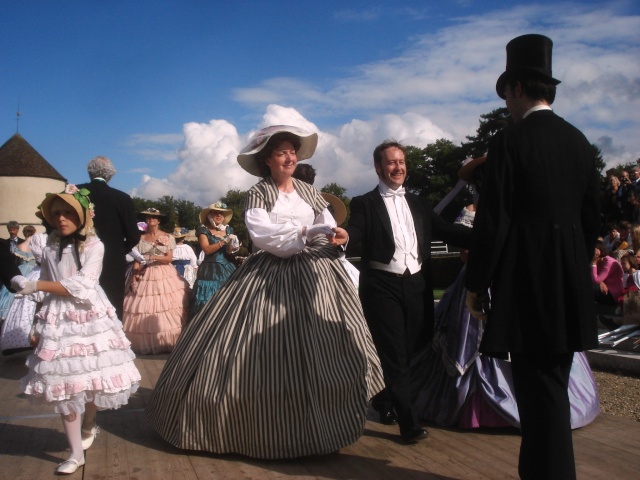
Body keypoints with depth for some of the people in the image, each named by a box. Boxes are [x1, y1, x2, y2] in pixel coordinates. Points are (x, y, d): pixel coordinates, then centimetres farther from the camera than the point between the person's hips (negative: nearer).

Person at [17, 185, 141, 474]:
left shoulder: (93, 245, -7)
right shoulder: (50, 246, 6)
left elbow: (82, 288, -16)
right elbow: (45, 290, 12)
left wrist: (39, 285, -15)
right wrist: (38, 322, 6)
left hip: (90, 318, -3)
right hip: (58, 320, 3)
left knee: (91, 377, 6)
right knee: (63, 382, 1)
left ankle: (88, 425, 37)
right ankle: (76, 453, 11)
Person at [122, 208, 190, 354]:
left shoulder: (168, 237, 4)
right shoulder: (140, 239, 8)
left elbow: (169, 258, -3)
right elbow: (136, 261, 3)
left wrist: (152, 257, -16)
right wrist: (133, 279, -7)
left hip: (165, 276, -1)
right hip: (146, 277, 1)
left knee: (167, 309, -7)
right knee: (143, 309, -5)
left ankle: (166, 343, -1)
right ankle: (146, 345, 5)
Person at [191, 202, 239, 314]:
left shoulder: (228, 230, 12)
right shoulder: (204, 230, 1)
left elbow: (230, 253, 9)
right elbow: (207, 250, -13)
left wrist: (233, 248, -13)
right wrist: (224, 241, -19)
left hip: (228, 270, 4)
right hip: (211, 271, -4)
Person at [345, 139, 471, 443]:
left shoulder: (416, 203, 17)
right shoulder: (364, 203, 3)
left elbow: (445, 230, 7)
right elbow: (355, 232, -14)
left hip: (416, 283, 5)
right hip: (382, 285, -5)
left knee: (410, 351, 12)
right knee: (393, 354, -2)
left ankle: (386, 404, 32)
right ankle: (408, 422, 5)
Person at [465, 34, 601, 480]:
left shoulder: (509, 142, -10)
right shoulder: (579, 141, 9)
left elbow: (492, 222, -13)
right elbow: (593, 215, 12)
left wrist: (476, 283, -4)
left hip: (526, 282, -7)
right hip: (570, 285, 7)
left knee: (540, 391, 1)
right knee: (553, 387, 18)